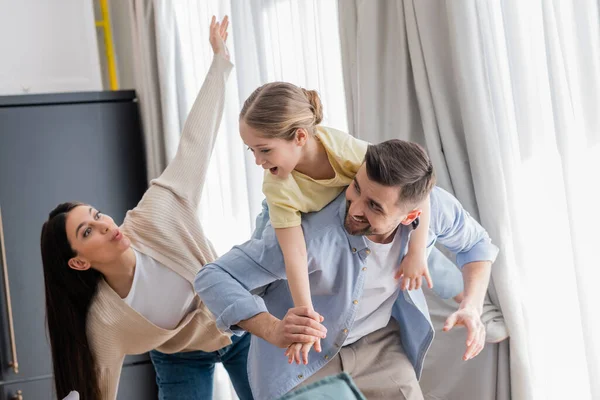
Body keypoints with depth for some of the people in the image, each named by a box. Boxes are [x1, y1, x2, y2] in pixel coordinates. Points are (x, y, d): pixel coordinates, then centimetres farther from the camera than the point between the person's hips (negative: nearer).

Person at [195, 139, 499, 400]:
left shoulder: (432, 205, -23)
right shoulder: (309, 233, -37)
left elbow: (475, 243, 0)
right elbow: (214, 278, -33)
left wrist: (472, 306, -17)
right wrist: (273, 331, -47)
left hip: (379, 344, 4)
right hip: (303, 358, -3)